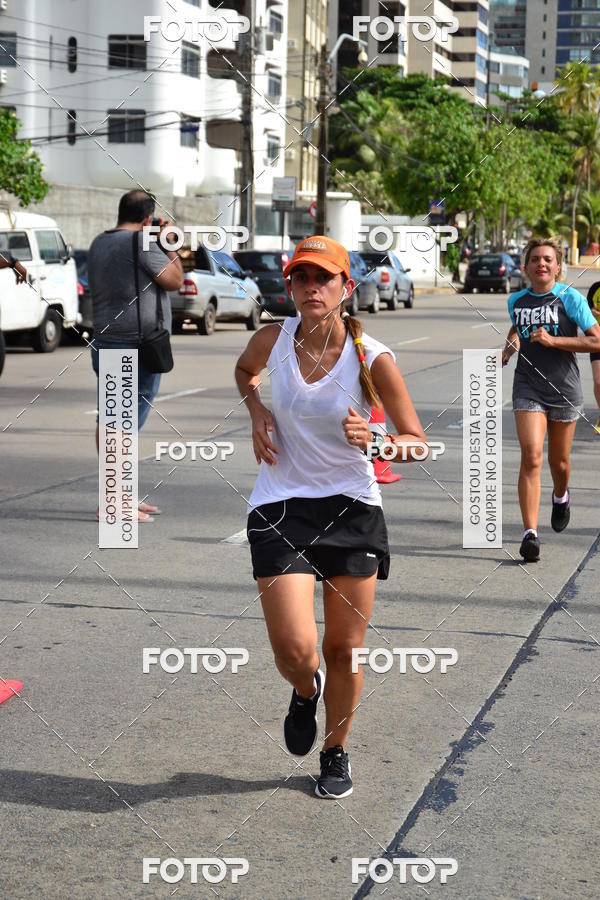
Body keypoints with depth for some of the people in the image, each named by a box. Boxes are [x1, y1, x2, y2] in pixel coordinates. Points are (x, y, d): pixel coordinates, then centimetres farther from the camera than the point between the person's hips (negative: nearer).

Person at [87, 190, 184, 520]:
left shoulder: (99, 243, 12)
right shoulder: (142, 243, -14)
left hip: (104, 342, 9)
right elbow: (174, 280, -11)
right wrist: (168, 243, 2)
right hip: (138, 347, -9)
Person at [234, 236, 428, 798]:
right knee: (294, 651, -10)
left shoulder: (373, 359, -12)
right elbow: (244, 370, 20)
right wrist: (257, 412, 0)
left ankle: (336, 751, 34)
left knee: (345, 649, 8)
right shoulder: (273, 339, -6)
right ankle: (306, 691, 28)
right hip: (281, 507, 0)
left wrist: (374, 440, -24)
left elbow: (417, 442, -4)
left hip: (353, 509, 0)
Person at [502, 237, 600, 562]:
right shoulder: (516, 300, 5)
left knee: (559, 461, 14)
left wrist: (552, 340, -19)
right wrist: (511, 343, 6)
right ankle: (530, 533, -16)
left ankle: (561, 496, 51)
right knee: (531, 456, -16)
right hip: (528, 388, 1)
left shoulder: (570, 298, -7)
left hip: (564, 389, -1)